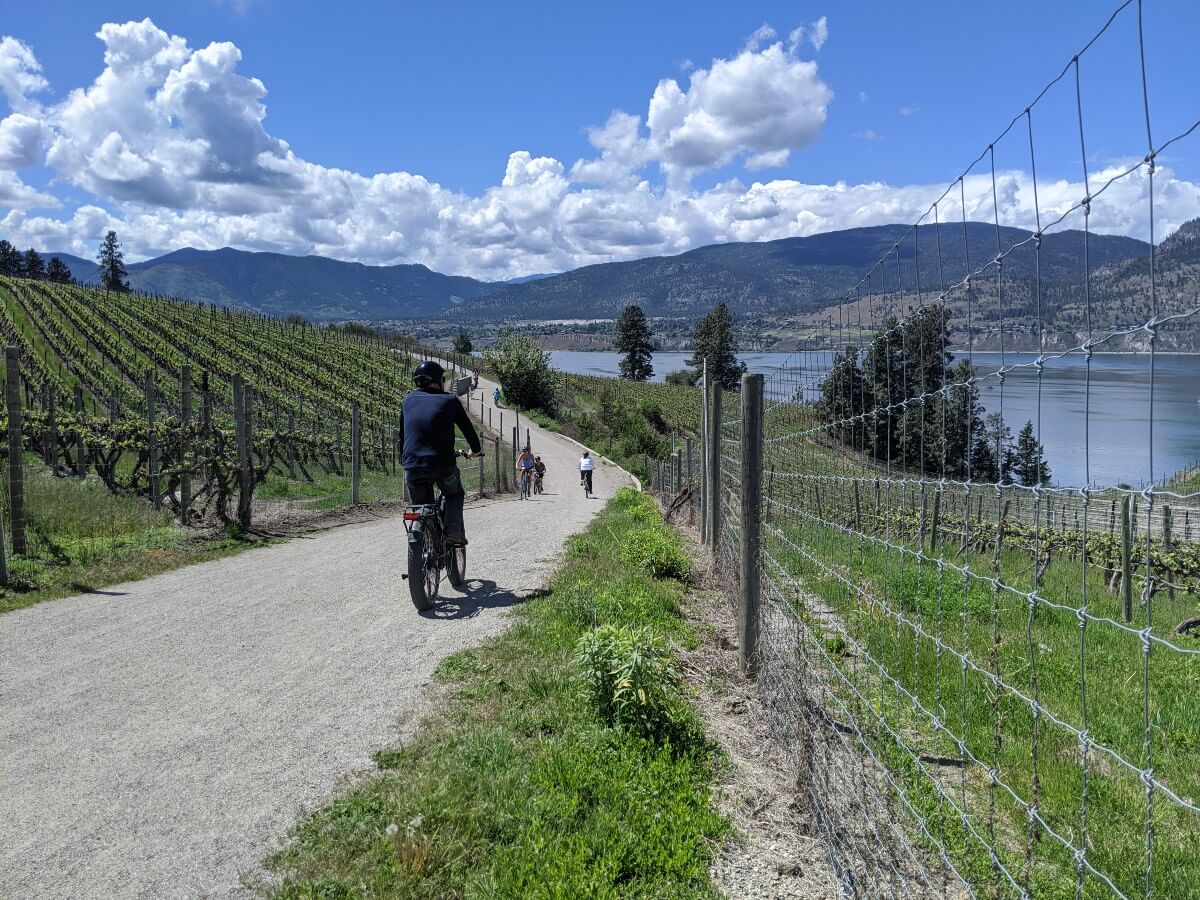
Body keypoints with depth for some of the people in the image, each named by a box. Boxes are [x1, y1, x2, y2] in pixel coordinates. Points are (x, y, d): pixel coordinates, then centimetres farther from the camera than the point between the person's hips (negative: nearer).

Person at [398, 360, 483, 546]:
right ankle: (454, 534, 6)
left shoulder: (409, 400, 13)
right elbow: (467, 427, 14)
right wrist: (476, 450, 32)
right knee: (455, 495, 25)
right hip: (443, 465, -2)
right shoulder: (449, 400, 5)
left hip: (413, 466, 2)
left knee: (419, 506, 20)